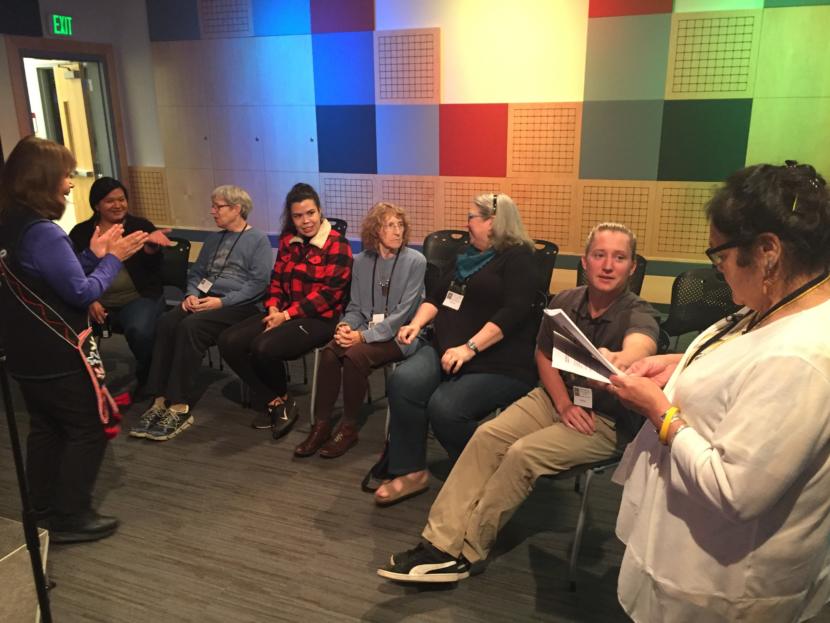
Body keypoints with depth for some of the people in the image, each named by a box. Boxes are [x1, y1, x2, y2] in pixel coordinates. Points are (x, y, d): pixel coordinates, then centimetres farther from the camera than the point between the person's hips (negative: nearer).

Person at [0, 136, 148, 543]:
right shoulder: (43, 233, -23)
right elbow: (83, 293, -21)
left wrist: (93, 255, 6)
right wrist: (113, 259, -10)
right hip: (58, 356, -9)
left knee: (45, 428, 18)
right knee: (88, 430, 4)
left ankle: (45, 514, 29)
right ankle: (72, 518, 12)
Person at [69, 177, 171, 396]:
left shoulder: (141, 226, 6)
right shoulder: (81, 232, 11)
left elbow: (152, 269, -5)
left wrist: (151, 246, -26)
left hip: (138, 297, -2)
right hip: (96, 301, 2)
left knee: (140, 330, -34)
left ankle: (148, 381, -5)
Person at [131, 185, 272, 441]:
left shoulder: (258, 239, 1)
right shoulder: (213, 239, 24)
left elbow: (259, 282, -10)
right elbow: (196, 273, 22)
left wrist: (222, 301, -18)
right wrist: (192, 294, -1)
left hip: (240, 305, -6)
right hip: (204, 300, 6)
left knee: (190, 327, -32)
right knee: (166, 322, -24)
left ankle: (180, 407, -28)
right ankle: (160, 400, -25)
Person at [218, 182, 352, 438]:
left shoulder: (337, 245, -8)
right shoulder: (288, 240, 13)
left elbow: (329, 294, -14)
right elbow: (276, 279, 16)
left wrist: (287, 315, -18)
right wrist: (273, 307, -6)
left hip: (319, 318, -7)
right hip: (283, 313, 7)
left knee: (263, 348, -30)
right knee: (229, 342, -13)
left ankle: (283, 400, 2)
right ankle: (275, 402, -1)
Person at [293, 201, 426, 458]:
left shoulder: (415, 261, -7)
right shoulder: (361, 261, 8)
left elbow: (403, 313, -13)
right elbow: (355, 307, 10)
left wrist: (364, 335, -21)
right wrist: (345, 327, -13)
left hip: (398, 336, -4)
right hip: (365, 331, 4)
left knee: (355, 355, -30)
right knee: (329, 352, -24)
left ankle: (348, 428, -12)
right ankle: (321, 425, -13)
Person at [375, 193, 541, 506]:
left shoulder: (518, 258, -4)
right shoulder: (468, 254, 22)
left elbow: (513, 312, -17)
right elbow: (438, 294, 22)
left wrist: (470, 348, -25)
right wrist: (416, 324, 3)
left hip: (499, 361, -7)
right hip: (447, 348, 7)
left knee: (444, 407, -28)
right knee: (403, 381, -21)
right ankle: (410, 472, -11)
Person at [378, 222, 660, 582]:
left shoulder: (639, 315, -18)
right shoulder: (564, 303, -2)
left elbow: (639, 349, -42)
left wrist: (618, 361, -67)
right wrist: (564, 404, -8)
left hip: (608, 420, -5)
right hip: (557, 397, 6)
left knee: (523, 454, -27)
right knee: (486, 436, -17)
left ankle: (463, 553, -12)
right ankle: (440, 543, -18)